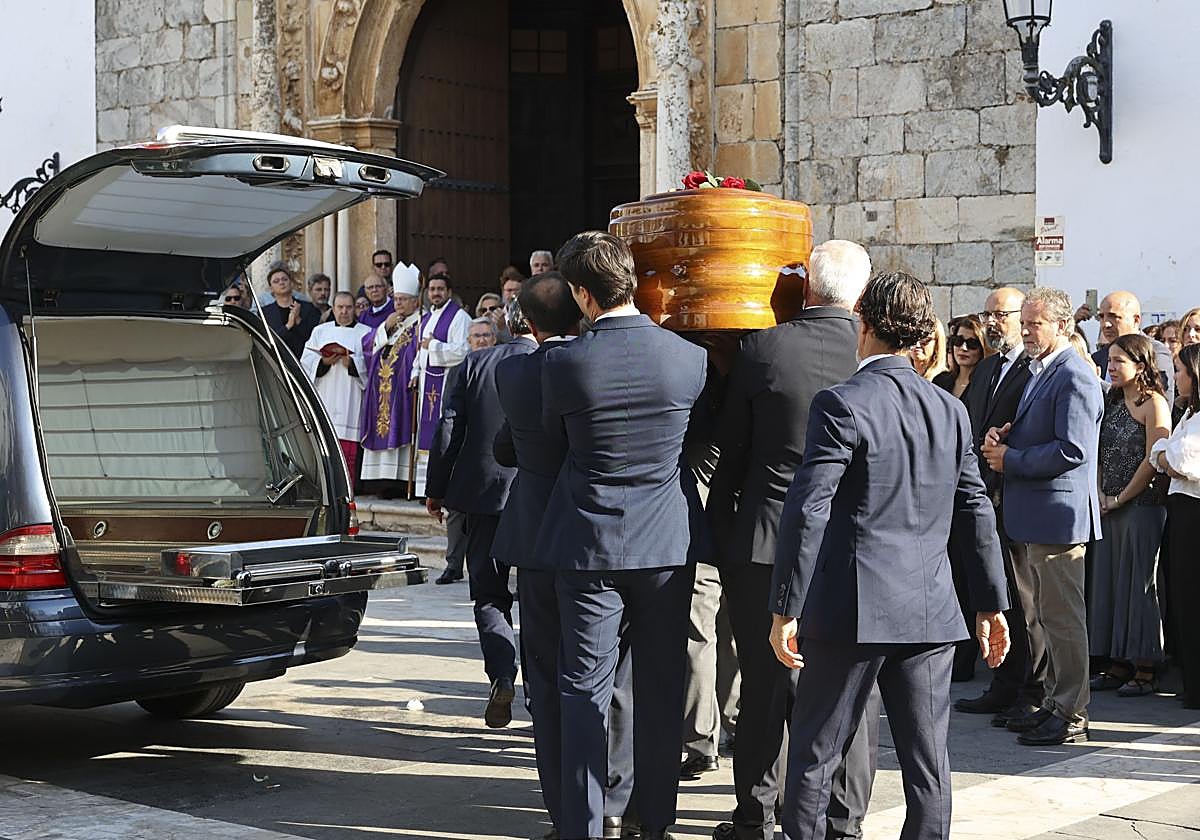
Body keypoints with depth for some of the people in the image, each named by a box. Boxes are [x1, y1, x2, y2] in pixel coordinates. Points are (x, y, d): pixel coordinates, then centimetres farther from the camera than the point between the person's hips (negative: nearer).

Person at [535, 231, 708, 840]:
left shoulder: (564, 363, -13)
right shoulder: (690, 358, -7)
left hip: (589, 543, -2)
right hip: (667, 541, 2)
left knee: (584, 690, 5)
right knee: (661, 687, 13)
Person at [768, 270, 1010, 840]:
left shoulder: (840, 404, -10)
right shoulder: (950, 410, 7)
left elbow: (806, 512, -15)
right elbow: (976, 513, 10)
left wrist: (786, 609, -10)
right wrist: (991, 603, 18)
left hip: (853, 611, -5)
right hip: (931, 612, 5)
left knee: (813, 756, 7)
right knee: (927, 763, 10)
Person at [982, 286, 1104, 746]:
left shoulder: (1074, 377, -15)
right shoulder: (1040, 371, 16)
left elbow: (1072, 450, -23)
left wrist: (1011, 460, -15)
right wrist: (1001, 439, 5)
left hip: (1059, 513, -10)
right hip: (1040, 515, 10)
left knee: (1063, 617, -4)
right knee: (1047, 617, 15)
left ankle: (1071, 717, 3)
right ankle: (1054, 704, 24)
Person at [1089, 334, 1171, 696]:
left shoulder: (1153, 404, -9)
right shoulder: (1111, 402, 13)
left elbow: (1152, 461, -14)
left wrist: (1120, 498, -10)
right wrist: (1100, 495, 1)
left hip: (1142, 505, -7)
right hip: (1109, 505, 7)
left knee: (1139, 582, -3)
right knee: (1109, 581, 8)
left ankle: (1144, 670, 4)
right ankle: (1118, 665, 16)